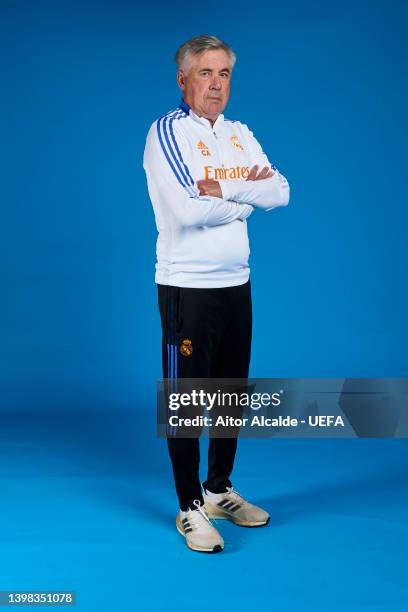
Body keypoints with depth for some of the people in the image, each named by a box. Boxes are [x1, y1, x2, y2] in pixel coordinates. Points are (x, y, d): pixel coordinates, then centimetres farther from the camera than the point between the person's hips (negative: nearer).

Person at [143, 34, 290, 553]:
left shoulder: (239, 135, 12)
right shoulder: (167, 132, -8)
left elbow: (281, 192, -1)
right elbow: (188, 210, -21)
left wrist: (225, 189, -15)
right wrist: (247, 196, -6)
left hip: (236, 284, 7)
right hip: (187, 287, -6)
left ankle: (219, 490, 30)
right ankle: (190, 508, 12)